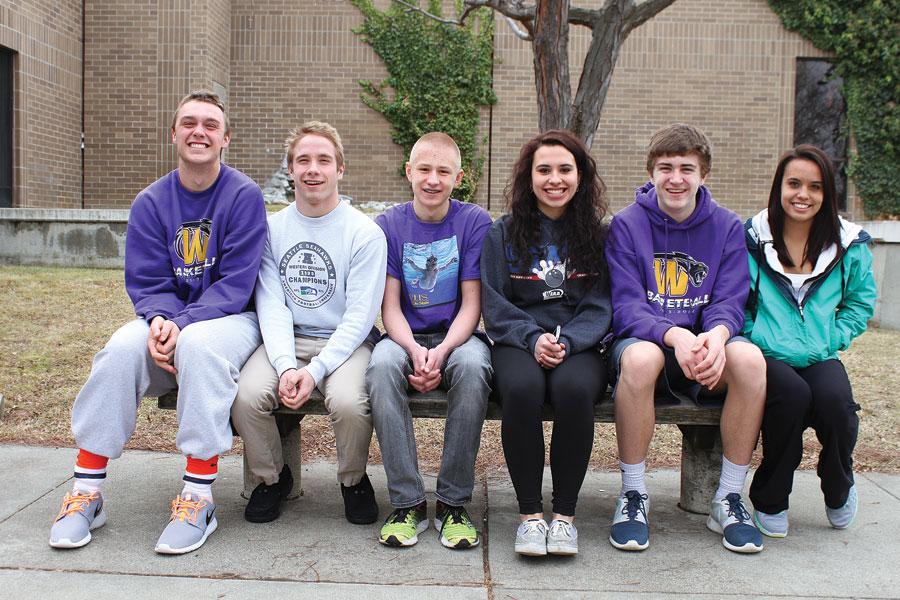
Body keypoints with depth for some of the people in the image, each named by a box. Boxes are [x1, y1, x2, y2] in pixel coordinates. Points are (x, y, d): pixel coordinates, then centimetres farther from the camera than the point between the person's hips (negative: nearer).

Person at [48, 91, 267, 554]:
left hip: (230, 318, -3)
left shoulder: (244, 195, -7)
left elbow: (235, 284, -14)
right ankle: (86, 491, -19)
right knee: (122, 347, -27)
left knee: (198, 344, -36)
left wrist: (182, 325, -26)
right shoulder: (151, 201, 5)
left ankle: (198, 498, -31)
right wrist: (160, 320, -23)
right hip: (168, 320, 4)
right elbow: (145, 282, 1)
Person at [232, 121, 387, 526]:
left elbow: (360, 315, -9)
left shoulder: (365, 233, -4)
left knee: (349, 402, -32)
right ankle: (272, 478, 5)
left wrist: (315, 371, -20)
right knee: (247, 395, -25)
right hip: (286, 341, 3)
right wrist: (286, 366, -17)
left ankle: (354, 481, 2)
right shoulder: (272, 228, 6)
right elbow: (271, 305, -1)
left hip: (346, 342, -3)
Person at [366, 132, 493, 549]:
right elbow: (390, 307, -2)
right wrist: (415, 350, -22)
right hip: (406, 337, 1)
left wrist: (441, 352, -23)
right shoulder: (389, 225, 2)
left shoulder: (475, 222, -1)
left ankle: (453, 503, -21)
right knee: (382, 365, -33)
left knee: (472, 366, -35)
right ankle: (408, 503, -23)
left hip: (456, 337, -1)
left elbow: (471, 305, -4)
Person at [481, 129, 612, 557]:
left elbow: (599, 307, 4)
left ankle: (565, 513, -17)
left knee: (574, 388, -34)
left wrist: (565, 342, -14)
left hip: (579, 346, 0)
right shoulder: (504, 233, 10)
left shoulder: (597, 234, 11)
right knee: (522, 388, -34)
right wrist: (533, 338, -14)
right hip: (518, 344, 0)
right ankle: (529, 513, -18)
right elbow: (493, 305, 3)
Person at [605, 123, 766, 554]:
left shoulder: (727, 228, 5)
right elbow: (626, 308, -11)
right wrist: (675, 335, -31)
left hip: (706, 347, 2)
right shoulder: (626, 225, -2)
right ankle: (632, 494, -19)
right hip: (645, 339, -2)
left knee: (749, 358, -30)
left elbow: (729, 303, -2)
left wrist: (716, 335, -27)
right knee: (640, 357, -38)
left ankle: (729, 498, -14)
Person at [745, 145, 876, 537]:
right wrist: (754, 336, -9)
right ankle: (770, 501, -9)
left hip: (821, 358, 2)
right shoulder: (752, 239, 2)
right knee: (793, 394, -35)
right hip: (765, 356, -2)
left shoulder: (848, 245, 8)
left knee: (835, 401, -31)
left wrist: (834, 338, 4)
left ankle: (839, 490, 5)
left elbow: (861, 301, 19)